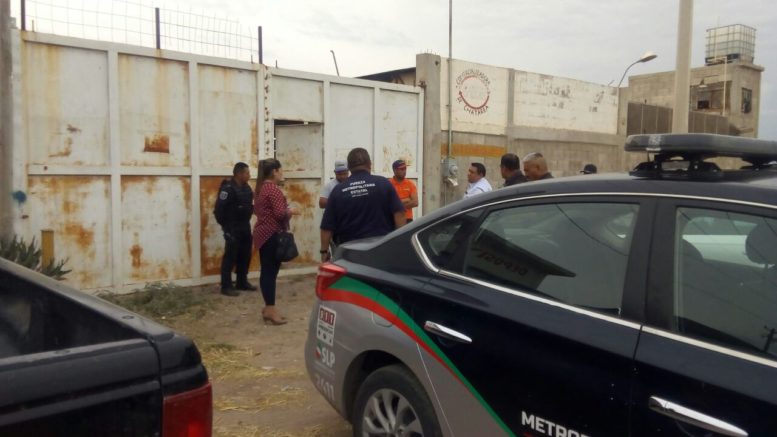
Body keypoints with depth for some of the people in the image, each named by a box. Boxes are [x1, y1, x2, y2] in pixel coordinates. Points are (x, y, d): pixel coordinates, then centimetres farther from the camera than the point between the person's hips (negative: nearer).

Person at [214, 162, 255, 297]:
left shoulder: (246, 188, 9)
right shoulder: (228, 188, -17)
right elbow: (219, 209, -19)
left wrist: (247, 222, 10)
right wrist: (225, 225, -12)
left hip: (245, 227, 8)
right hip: (233, 228, -8)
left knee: (245, 255, 14)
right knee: (230, 257, -4)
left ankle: (242, 282, 26)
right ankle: (226, 286, 2)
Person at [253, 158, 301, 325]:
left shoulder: (261, 188, 13)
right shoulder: (273, 189, -17)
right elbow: (280, 213, -24)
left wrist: (286, 211, 20)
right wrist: (291, 211, -4)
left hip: (262, 233, 10)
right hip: (272, 234, -10)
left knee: (266, 271, 12)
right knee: (271, 271, -5)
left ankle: (268, 307, 19)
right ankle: (271, 310, 0)